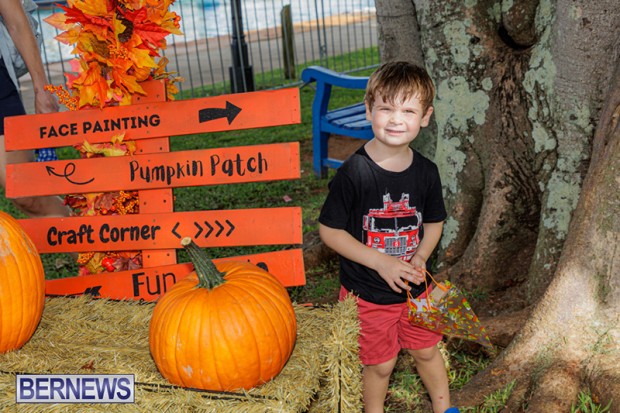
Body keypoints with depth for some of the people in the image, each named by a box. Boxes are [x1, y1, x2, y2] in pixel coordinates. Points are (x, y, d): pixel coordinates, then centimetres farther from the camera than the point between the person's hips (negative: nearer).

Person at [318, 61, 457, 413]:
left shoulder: (426, 172, -7)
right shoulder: (353, 173, -21)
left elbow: (434, 222, 8)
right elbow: (330, 230, -16)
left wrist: (420, 258, -11)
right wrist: (382, 263, -21)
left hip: (414, 288, 4)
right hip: (367, 292, -4)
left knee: (427, 350, 22)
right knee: (381, 363, 11)